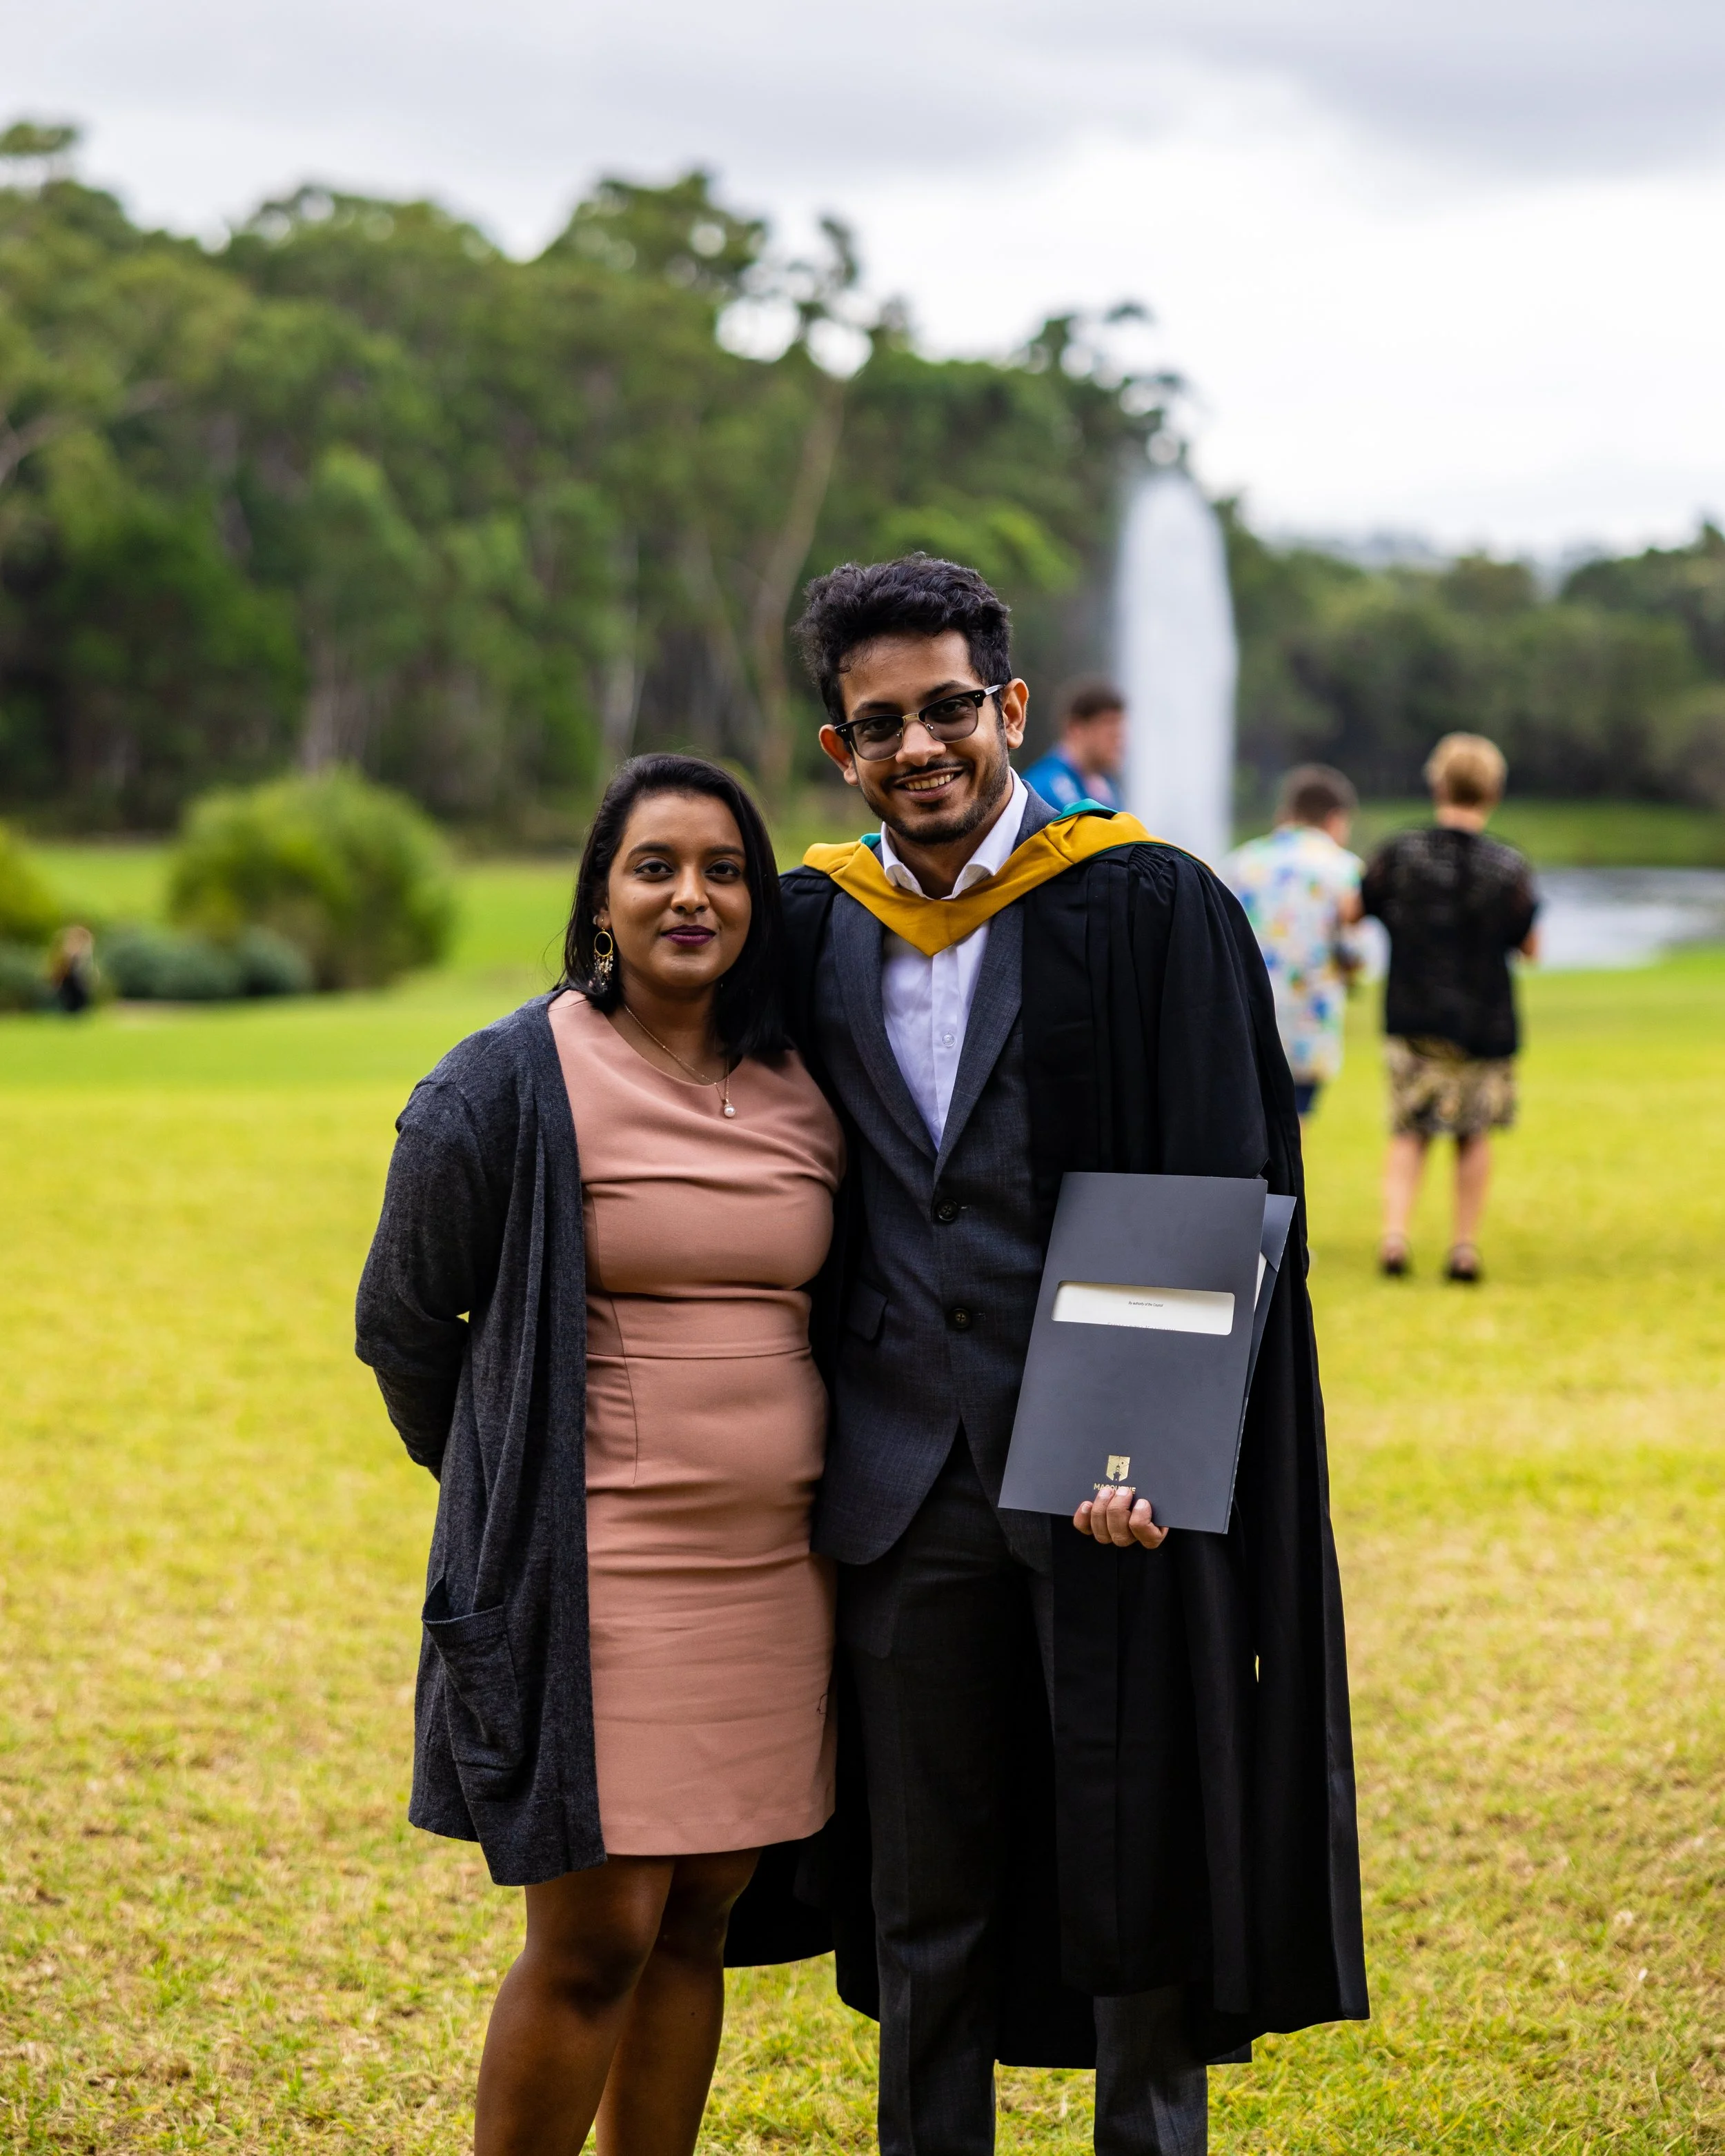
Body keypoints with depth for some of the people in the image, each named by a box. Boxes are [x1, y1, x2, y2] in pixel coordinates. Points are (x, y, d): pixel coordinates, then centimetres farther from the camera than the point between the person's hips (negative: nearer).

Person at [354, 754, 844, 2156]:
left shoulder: (806, 1094, 8)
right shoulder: (515, 1084, -7)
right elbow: (404, 1320, 3)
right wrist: (509, 1488, 12)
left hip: (773, 1565, 5)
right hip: (597, 1563, -5)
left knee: (698, 1922, 10)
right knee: (596, 1935, -5)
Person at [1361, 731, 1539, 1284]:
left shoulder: (1399, 853, -7)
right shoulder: (1509, 868, -9)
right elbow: (1530, 948, 0)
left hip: (1412, 1019, 0)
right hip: (1485, 1025, 0)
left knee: (1409, 1134, 9)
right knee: (1474, 1134, 16)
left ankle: (1395, 1232, -11)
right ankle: (1465, 1246, 16)